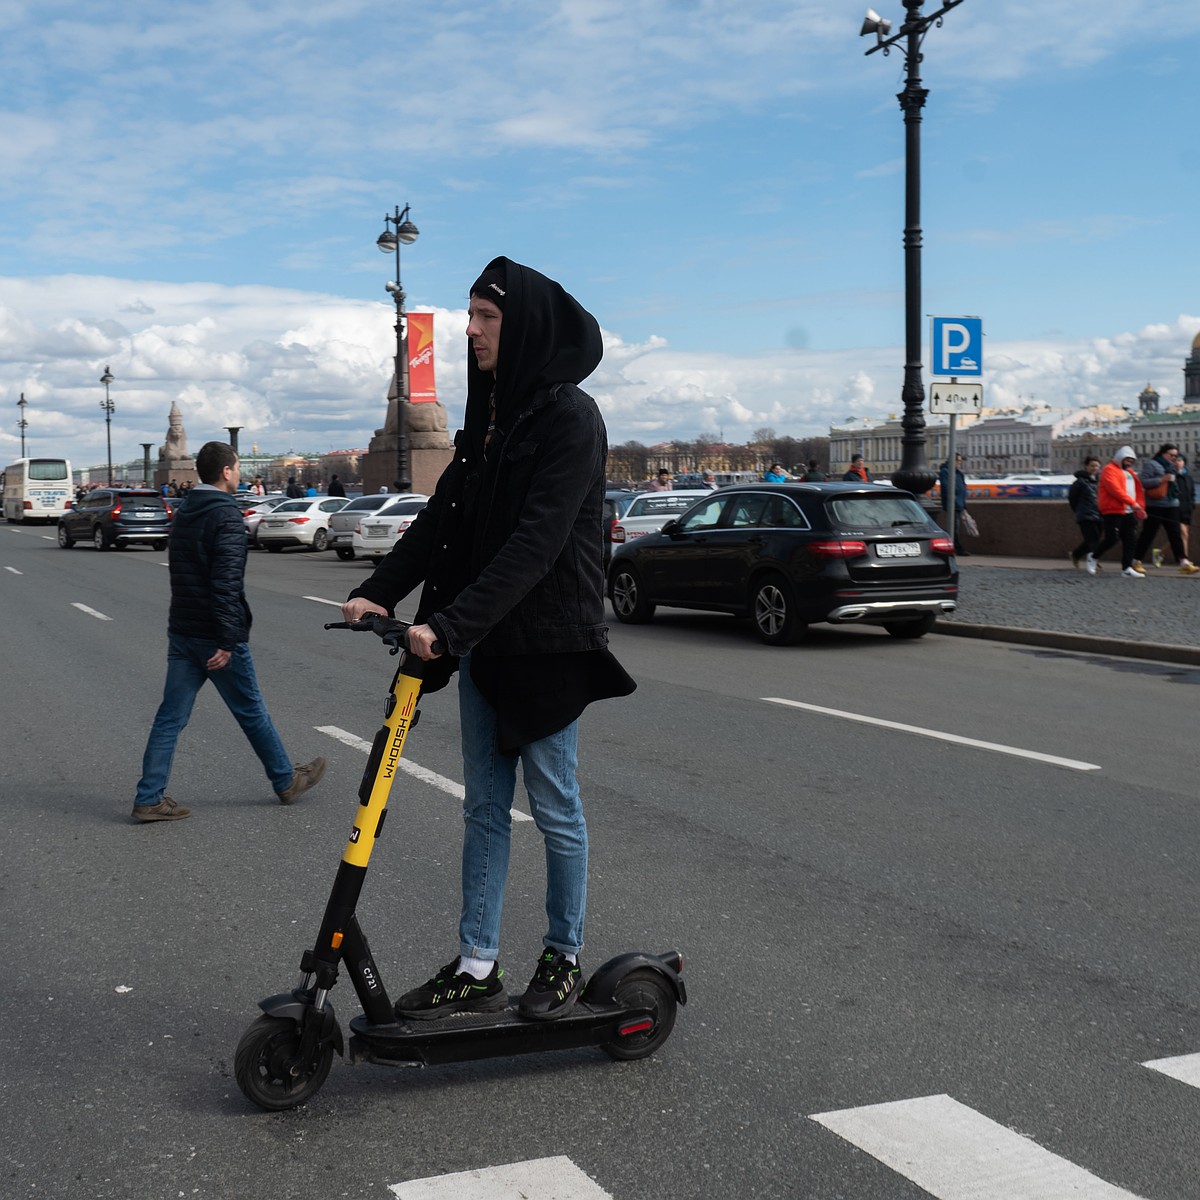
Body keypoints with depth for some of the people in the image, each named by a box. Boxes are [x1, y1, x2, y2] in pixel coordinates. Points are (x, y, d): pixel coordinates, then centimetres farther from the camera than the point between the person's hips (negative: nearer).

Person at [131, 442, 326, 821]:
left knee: (171, 716, 6)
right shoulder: (226, 516, -15)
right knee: (251, 711, 7)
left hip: (181, 632, 8)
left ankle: (149, 799, 4)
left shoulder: (183, 514, 13)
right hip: (215, 635, -8)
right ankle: (287, 781, 23)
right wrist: (227, 641, -24)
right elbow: (226, 581, -23)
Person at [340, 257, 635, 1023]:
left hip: (548, 644, -8)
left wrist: (451, 623, -29)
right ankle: (477, 968, 17)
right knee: (484, 807, 10)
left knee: (555, 809, 5)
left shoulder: (570, 416, -14)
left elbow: (536, 542, -24)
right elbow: (444, 517, 10)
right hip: (485, 643, 8)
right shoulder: (490, 414, 12)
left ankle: (565, 960, 21)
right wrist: (379, 591, -2)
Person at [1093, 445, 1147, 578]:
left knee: (1130, 540, 1)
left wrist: (1140, 506, 4)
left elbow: (1138, 490, 21)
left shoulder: (1130, 472, 23)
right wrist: (1132, 502, -24)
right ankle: (1094, 557, 13)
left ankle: (1127, 568, 2)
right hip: (1113, 511, -8)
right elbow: (1115, 489, -19)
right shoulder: (1110, 470, -5)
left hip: (1129, 512, 8)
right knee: (1111, 539, -10)